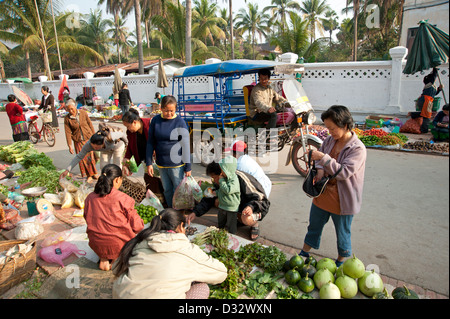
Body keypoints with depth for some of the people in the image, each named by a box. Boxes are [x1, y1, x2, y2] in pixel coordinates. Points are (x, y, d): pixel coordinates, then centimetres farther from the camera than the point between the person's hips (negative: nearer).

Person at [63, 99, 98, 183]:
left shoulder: (83, 113, -7)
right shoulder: (67, 119, -10)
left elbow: (90, 124, 2)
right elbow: (68, 132, -8)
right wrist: (70, 146, -11)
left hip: (88, 138, 1)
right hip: (78, 141, 0)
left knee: (91, 156, 7)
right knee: (83, 158, 2)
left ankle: (94, 173, 26)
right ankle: (89, 176, 15)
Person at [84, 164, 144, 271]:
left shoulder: (89, 198, -3)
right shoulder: (123, 199, -17)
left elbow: (89, 220, 12)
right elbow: (137, 227, -11)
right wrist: (140, 223, 12)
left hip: (96, 245, 5)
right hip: (119, 245, -4)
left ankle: (103, 259, 15)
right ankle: (117, 259, 9)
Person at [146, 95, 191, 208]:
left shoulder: (180, 122, -9)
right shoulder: (155, 120, 1)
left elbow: (186, 145, -7)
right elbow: (150, 143, 7)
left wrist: (188, 167, -7)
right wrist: (149, 163, 4)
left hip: (177, 164, -4)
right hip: (161, 164, 4)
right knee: (167, 191, 16)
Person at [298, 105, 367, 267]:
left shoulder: (358, 148, -20)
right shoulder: (330, 140, -1)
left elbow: (344, 172, -27)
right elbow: (319, 155, 10)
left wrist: (323, 158, -31)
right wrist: (320, 169, -11)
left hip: (343, 200, -6)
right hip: (322, 194, 6)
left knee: (342, 233, 17)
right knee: (314, 226, 21)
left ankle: (340, 262, 40)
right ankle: (304, 254, 40)